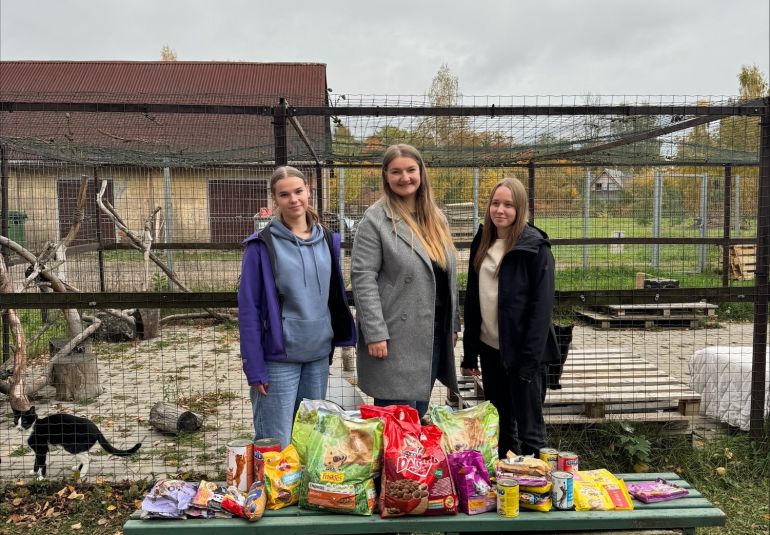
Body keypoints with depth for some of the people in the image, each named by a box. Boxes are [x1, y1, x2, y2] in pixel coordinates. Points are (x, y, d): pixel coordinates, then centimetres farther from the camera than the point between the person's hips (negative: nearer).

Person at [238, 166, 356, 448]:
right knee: (277, 446, 1)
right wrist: (255, 368, -10)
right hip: (279, 359, -4)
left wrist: (340, 338, 8)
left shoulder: (327, 240, 7)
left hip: (319, 355, 5)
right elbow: (249, 309, -8)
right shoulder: (263, 245, -7)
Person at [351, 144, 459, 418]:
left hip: (434, 332, 6)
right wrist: (375, 334, -18)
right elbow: (363, 279, -14)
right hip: (395, 337, -6)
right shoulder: (375, 219, -8)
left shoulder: (436, 218, 12)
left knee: (419, 415, 16)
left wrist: (453, 324, 13)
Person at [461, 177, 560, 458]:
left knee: (529, 429, 3)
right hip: (489, 348, 6)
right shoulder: (481, 243, 8)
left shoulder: (535, 247, -10)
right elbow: (472, 299, 11)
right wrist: (469, 352, 8)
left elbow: (542, 305, -14)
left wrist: (531, 358, -19)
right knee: (500, 426, 18)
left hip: (521, 351, -6)